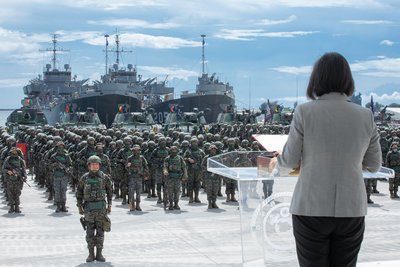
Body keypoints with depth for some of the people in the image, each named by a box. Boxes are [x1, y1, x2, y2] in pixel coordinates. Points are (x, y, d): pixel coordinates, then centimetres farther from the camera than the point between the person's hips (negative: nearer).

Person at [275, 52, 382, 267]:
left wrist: (278, 163, 18)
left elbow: (290, 161, -4)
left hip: (311, 208, -2)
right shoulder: (365, 117, -1)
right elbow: (373, 165, 9)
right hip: (351, 209, 3)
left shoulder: (305, 112, -9)